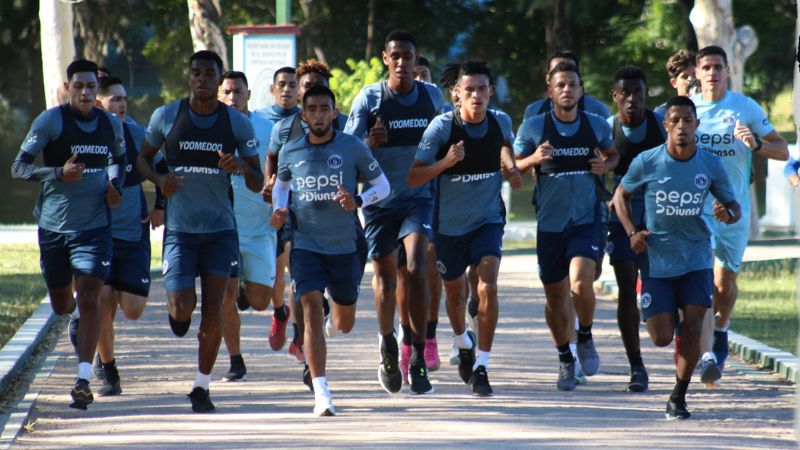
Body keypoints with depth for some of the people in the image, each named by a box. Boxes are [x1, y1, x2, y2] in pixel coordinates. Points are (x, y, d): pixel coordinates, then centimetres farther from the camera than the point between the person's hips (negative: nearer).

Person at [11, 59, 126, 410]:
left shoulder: (110, 124, 4)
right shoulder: (51, 121, -8)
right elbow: (18, 168, -10)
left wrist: (115, 185, 2)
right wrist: (59, 173, -25)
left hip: (95, 226, 1)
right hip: (54, 224, 0)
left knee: (89, 299, -15)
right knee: (61, 306, 13)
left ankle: (83, 380, -17)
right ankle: (76, 316, 51)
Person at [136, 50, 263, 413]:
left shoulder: (238, 124, -1)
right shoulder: (166, 117, -1)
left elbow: (257, 185, 3)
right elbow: (142, 158, 13)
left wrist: (241, 167, -20)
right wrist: (159, 179, -9)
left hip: (221, 229, 1)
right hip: (179, 229, -1)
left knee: (213, 311, -3)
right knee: (182, 307, -13)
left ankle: (201, 387, 11)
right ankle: (178, 314, 25)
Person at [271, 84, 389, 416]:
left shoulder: (353, 148, -4)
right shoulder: (291, 152, 2)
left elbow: (382, 185, 3)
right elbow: (281, 183, 20)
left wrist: (358, 201, -16)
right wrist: (278, 209, 0)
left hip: (345, 247, 0)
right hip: (305, 245, 0)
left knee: (344, 325, 13)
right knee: (311, 308, -20)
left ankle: (337, 309, 55)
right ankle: (321, 393, -23)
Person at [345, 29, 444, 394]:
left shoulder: (432, 96, 3)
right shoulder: (369, 98, -6)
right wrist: (370, 143, -29)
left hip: (418, 196, 0)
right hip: (380, 200, 0)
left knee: (415, 270, -18)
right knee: (386, 279, 7)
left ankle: (418, 360, -17)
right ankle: (387, 346, 33)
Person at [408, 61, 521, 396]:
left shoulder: (501, 123, -7)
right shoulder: (442, 127, -17)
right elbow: (413, 177, -19)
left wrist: (511, 168, 1)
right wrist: (446, 162, -34)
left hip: (488, 220, 1)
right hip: (449, 224, -1)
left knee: (487, 287, -19)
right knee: (455, 291, 17)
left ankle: (481, 366, -14)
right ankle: (463, 343, 49)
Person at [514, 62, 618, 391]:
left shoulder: (597, 126, 1)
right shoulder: (533, 127, -3)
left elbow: (614, 154, 18)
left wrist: (606, 165, -4)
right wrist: (532, 160, -17)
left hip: (588, 220, -1)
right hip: (550, 224, 1)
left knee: (580, 282, -23)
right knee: (555, 297, 8)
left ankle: (586, 337, 5)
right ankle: (565, 360, 28)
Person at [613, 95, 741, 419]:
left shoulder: (711, 165, -2)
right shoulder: (646, 163, -6)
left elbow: (733, 205, 9)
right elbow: (621, 195, 9)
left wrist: (728, 214, -16)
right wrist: (632, 232, -5)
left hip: (697, 258, 1)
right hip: (657, 260, -1)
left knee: (692, 329, -12)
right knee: (662, 338, -2)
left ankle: (678, 398, 5)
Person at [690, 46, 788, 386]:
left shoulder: (746, 108, -1)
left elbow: (783, 151, 1)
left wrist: (756, 144, -19)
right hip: (696, 206, -1)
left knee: (725, 281, 8)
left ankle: (720, 330, 38)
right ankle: (707, 356, -18)